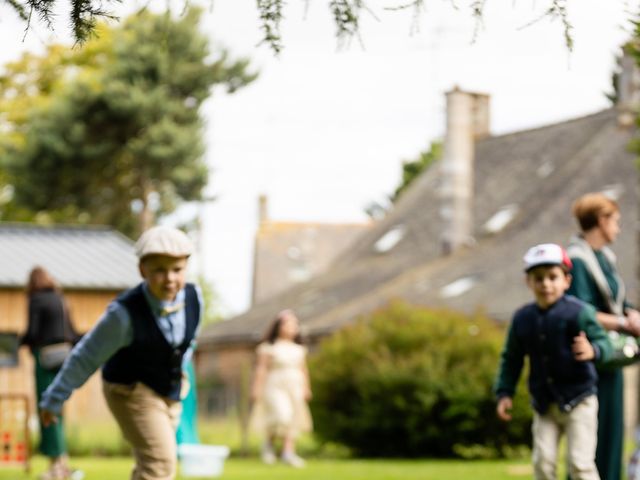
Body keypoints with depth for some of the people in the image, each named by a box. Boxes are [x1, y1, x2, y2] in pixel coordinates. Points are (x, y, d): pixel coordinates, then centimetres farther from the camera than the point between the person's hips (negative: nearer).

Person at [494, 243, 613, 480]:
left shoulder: (577, 312, -12)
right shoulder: (522, 318, 3)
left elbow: (603, 341, -18)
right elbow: (511, 359, 12)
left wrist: (593, 351, -41)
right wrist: (504, 392, 6)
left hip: (578, 401, -4)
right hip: (544, 405, 4)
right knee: (543, 460, -1)